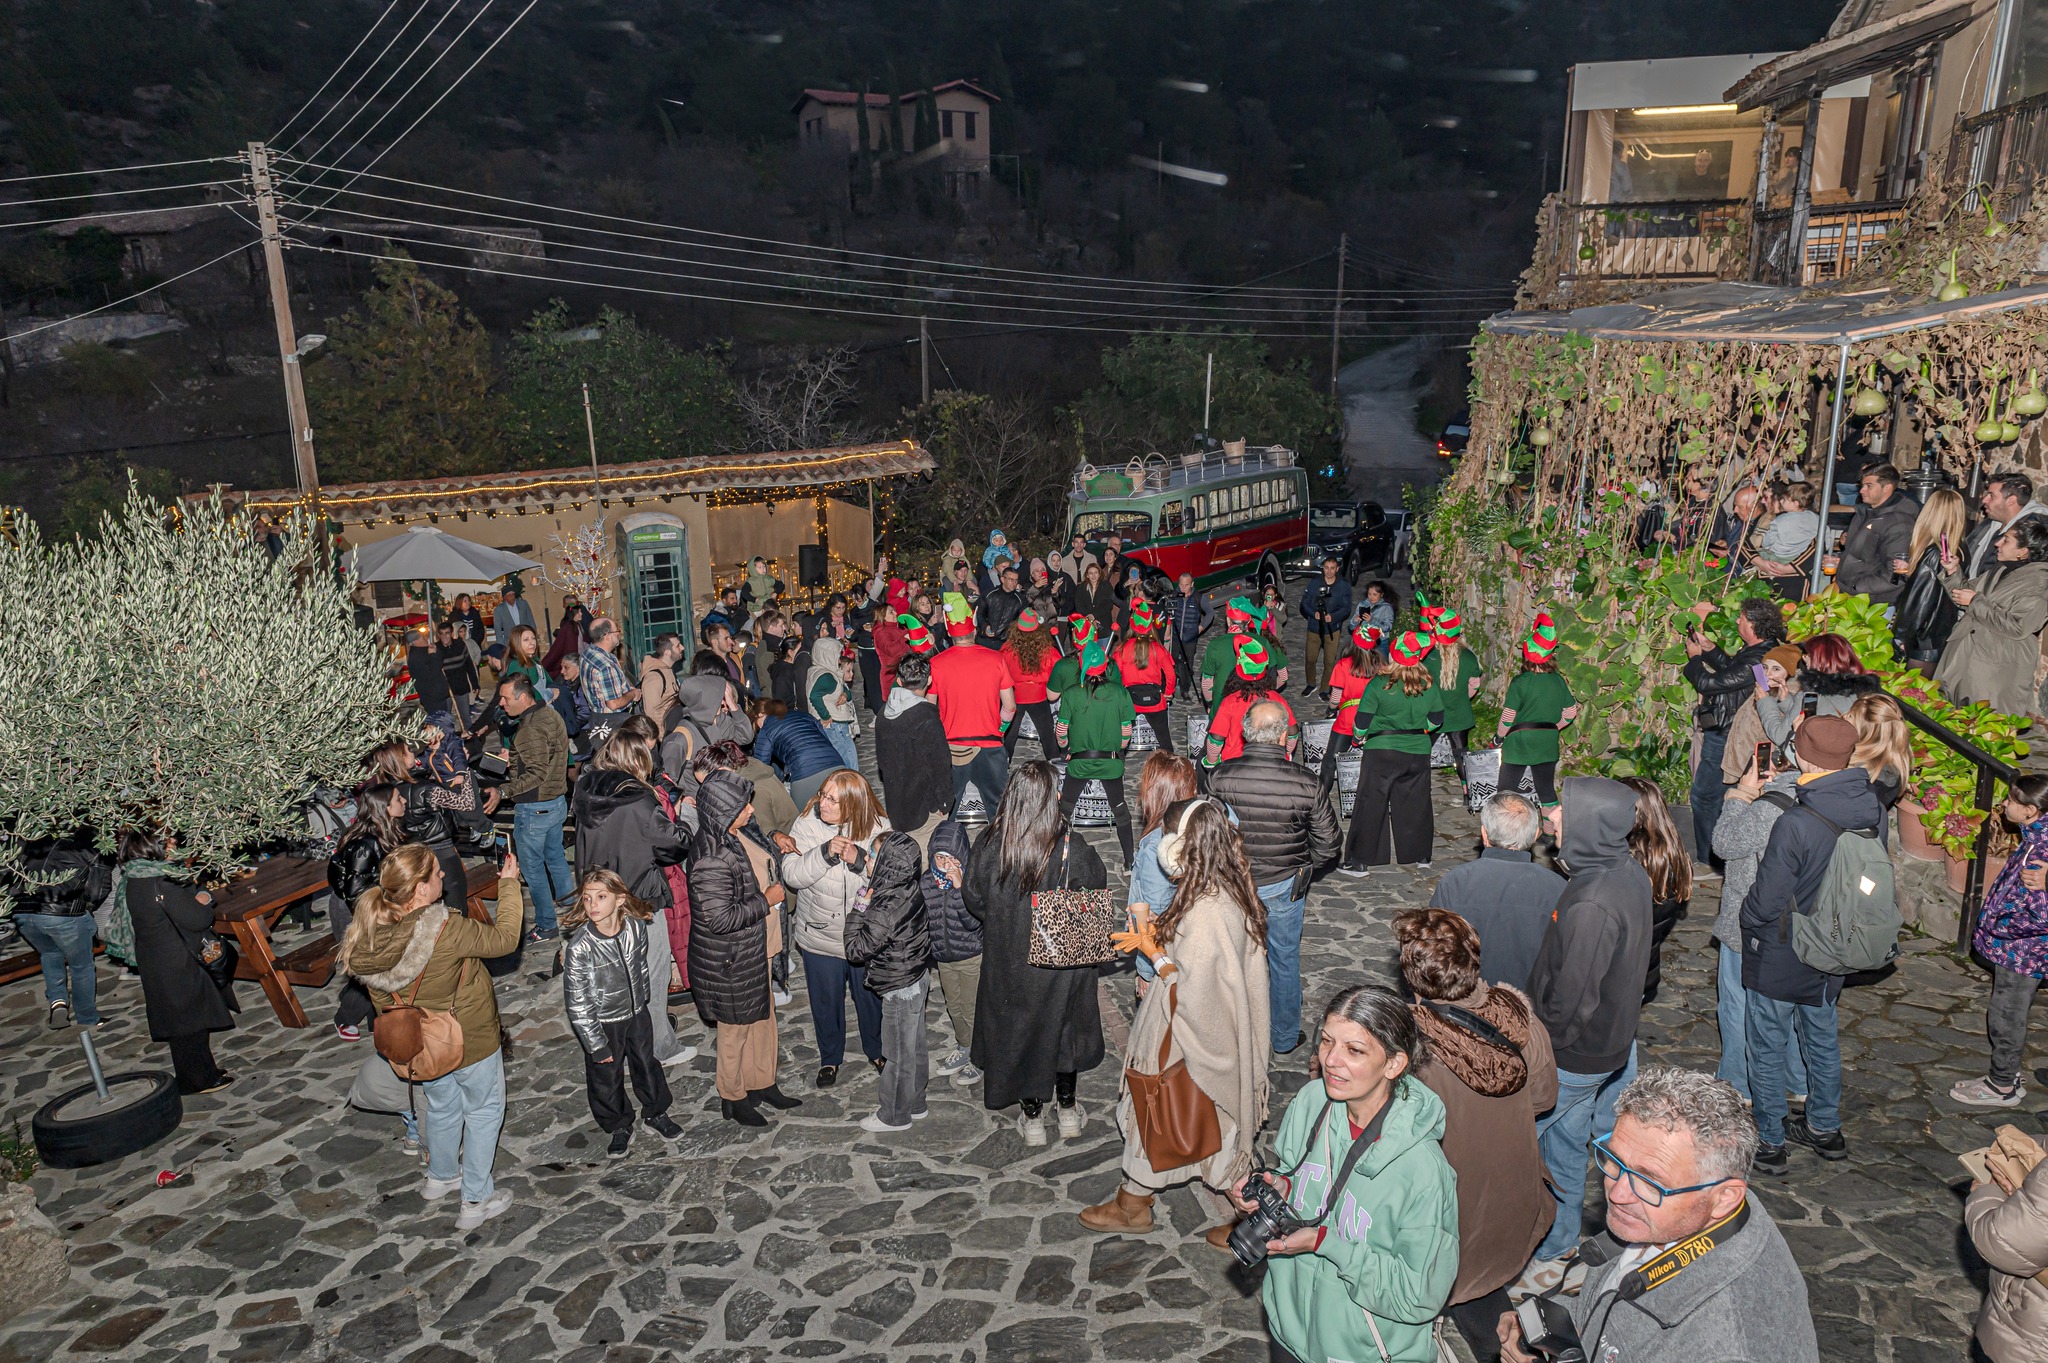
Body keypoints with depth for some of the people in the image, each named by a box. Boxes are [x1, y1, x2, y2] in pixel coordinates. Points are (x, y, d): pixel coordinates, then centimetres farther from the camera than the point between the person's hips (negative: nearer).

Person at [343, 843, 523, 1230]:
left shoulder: (369, 922, -18)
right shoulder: (445, 930, -37)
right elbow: (503, 938, -23)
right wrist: (509, 883, -11)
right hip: (469, 1039, -6)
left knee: (441, 1106, 31)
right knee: (483, 1110, 18)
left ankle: (440, 1177, 53)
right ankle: (476, 1201, 27)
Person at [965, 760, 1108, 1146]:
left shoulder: (989, 843, -19)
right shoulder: (1071, 848, -23)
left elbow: (973, 898, -6)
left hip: (1007, 959, 1)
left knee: (1016, 1030, 20)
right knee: (1064, 1028, 23)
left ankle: (1032, 1117, 33)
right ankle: (1067, 1108, 39)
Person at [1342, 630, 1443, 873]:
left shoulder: (1379, 685, -13)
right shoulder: (1429, 686, 0)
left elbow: (1362, 721, -9)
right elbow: (1436, 720, 9)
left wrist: (1359, 739, 10)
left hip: (1381, 752, -4)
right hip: (1418, 753, 4)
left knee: (1371, 805, 3)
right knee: (1416, 804, 16)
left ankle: (1361, 861, 5)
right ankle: (1421, 856, 27)